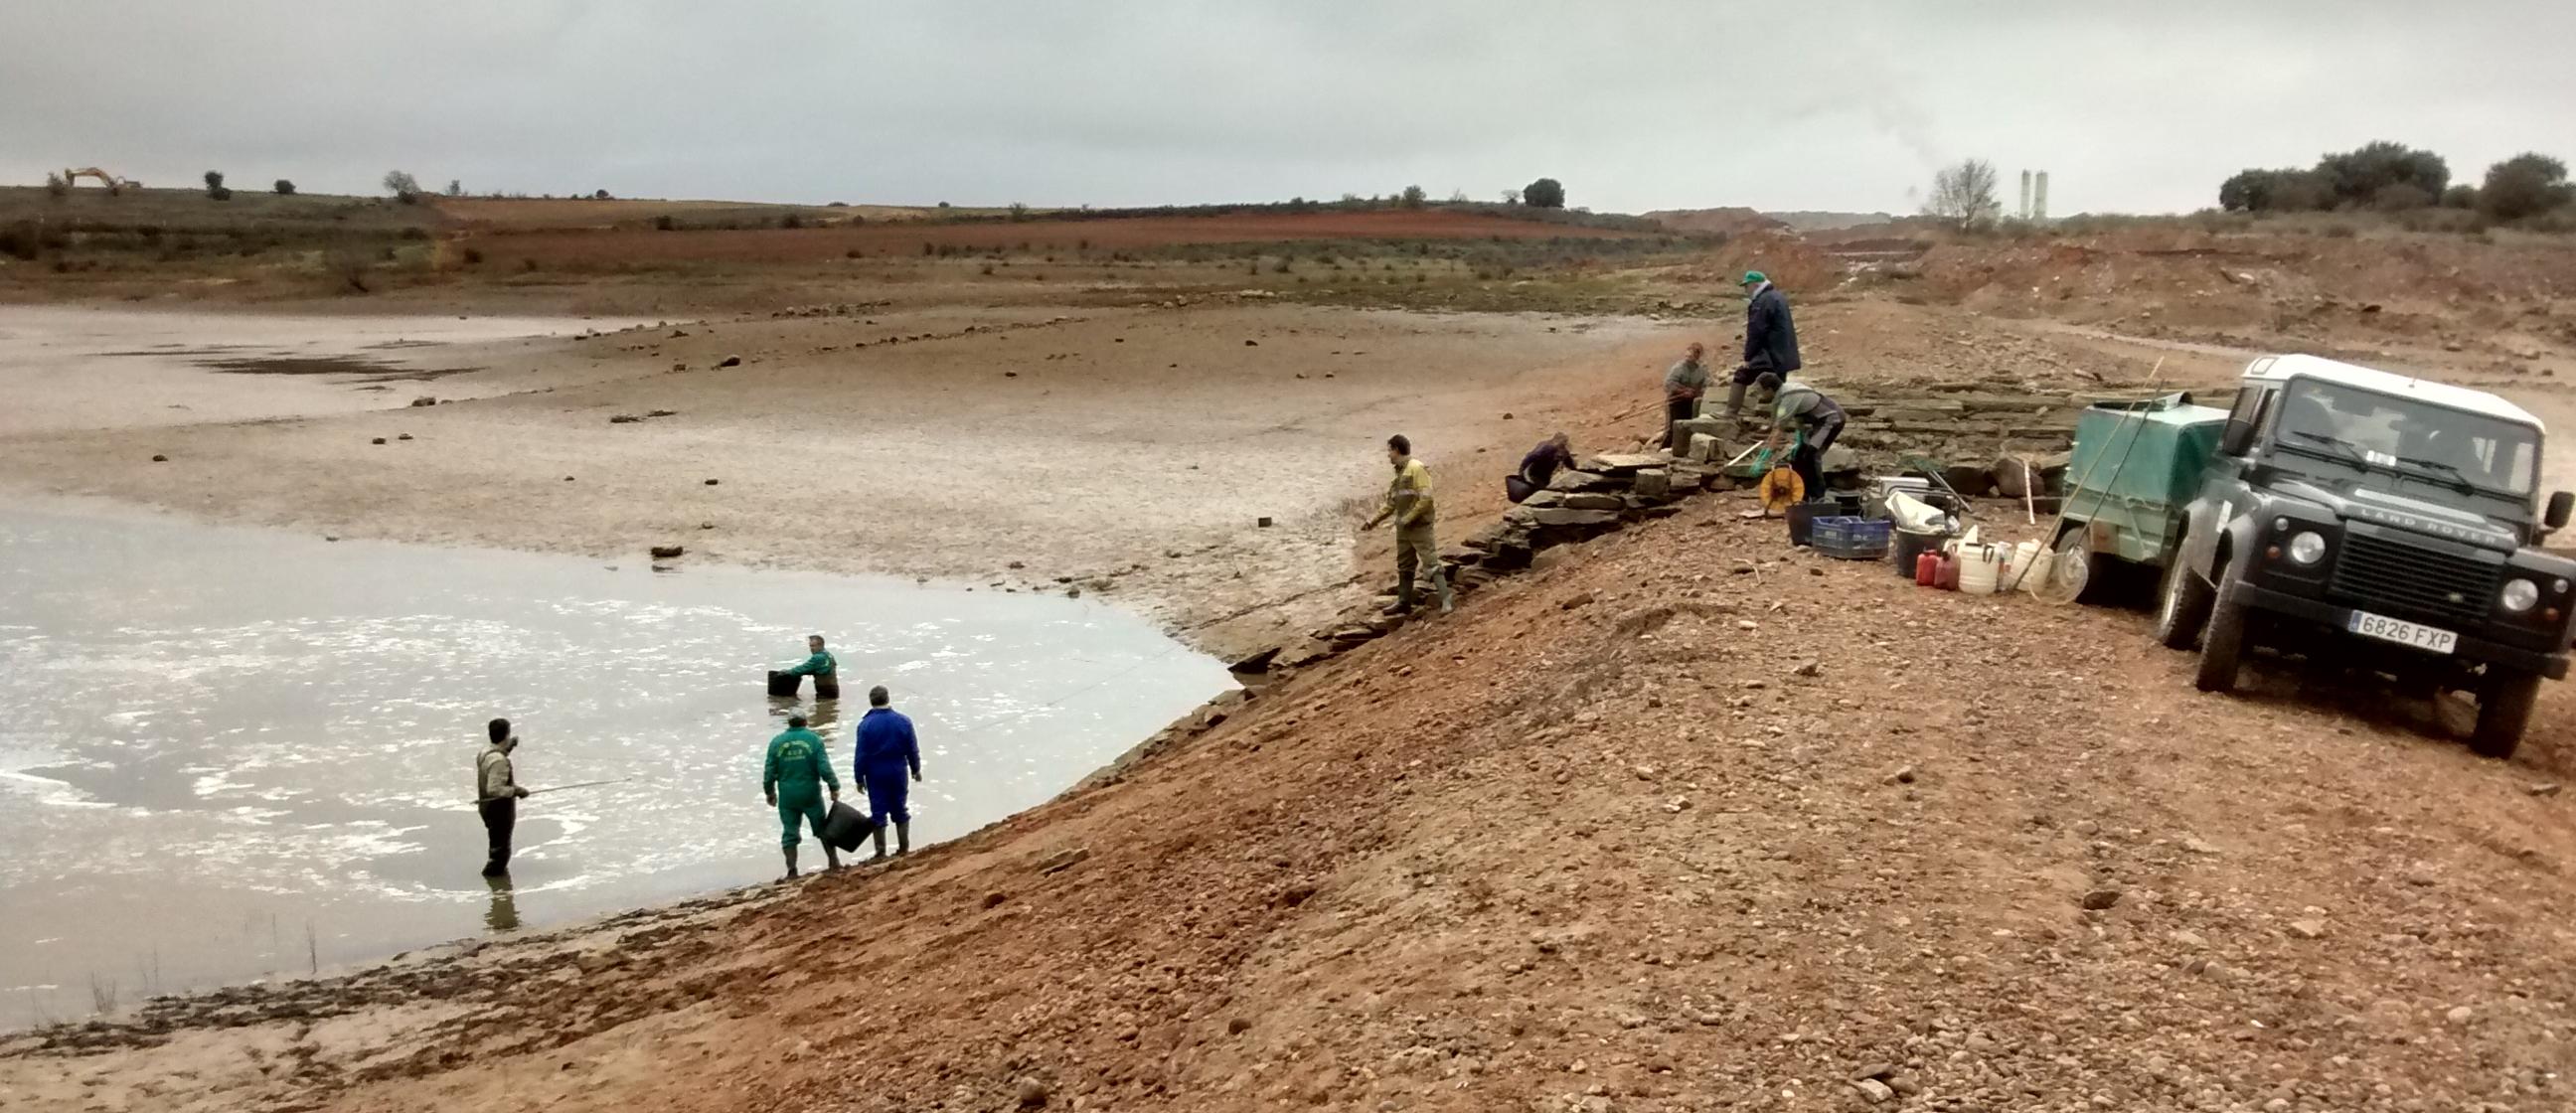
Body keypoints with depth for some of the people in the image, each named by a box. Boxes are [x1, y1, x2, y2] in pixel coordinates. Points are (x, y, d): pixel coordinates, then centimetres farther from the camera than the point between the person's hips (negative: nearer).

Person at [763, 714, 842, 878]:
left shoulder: (776, 742, -1)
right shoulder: (814, 740, -5)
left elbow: (769, 772, 1)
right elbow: (824, 768, -11)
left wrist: (770, 792, 15)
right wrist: (834, 787, -1)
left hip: (787, 797, 1)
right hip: (811, 795, -1)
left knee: (789, 833, 8)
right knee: (822, 829, 15)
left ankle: (792, 870, 0)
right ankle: (834, 862, 18)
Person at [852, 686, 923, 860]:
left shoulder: (866, 724, -13)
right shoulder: (903, 721, -7)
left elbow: (861, 755, -9)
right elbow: (913, 749, 1)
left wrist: (859, 777, 1)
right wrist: (915, 769, 15)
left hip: (876, 774, -2)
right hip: (898, 772, 2)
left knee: (878, 813, 6)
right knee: (900, 810, 16)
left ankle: (881, 852, 11)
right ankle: (904, 848, 21)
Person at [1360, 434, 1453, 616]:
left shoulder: (1416, 468, -13)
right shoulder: (1399, 472, 13)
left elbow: (1426, 498, -20)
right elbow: (1392, 503, 21)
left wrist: (1408, 518, -18)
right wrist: (1374, 521, 19)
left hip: (1420, 526, -9)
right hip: (1403, 527, 9)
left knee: (1431, 563, -11)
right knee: (1404, 566, 15)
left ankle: (1446, 601, -12)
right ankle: (1404, 602, 25)